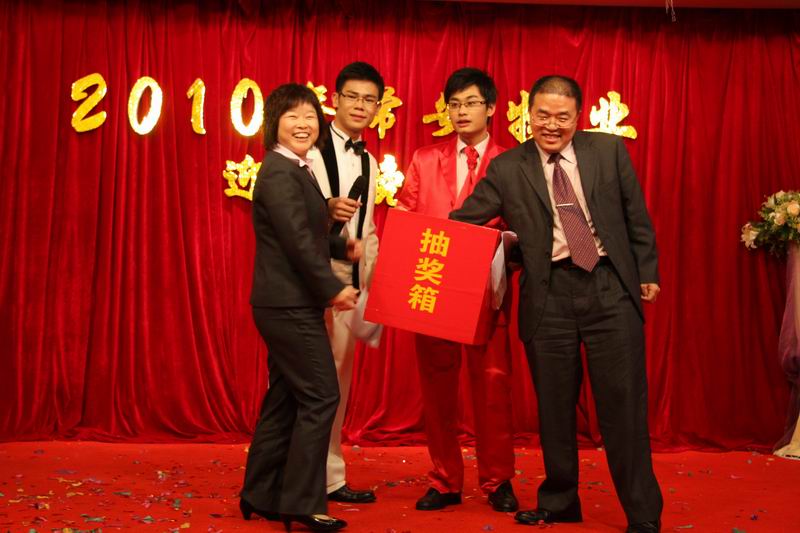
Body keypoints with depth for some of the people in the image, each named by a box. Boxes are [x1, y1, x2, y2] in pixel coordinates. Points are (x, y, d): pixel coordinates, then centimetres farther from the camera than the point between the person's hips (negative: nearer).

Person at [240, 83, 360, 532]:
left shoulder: (297, 170, 15)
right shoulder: (279, 173, -15)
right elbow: (297, 241, -20)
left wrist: (343, 247, 6)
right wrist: (333, 288, -17)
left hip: (289, 304, 10)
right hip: (289, 304, -10)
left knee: (285, 398, 14)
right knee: (320, 396, -5)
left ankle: (261, 495, 23)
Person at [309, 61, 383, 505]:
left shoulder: (369, 162, 17)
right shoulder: (311, 149, -6)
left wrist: (372, 279, 12)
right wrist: (327, 207, -29)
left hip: (351, 281, 7)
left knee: (339, 377, 10)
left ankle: (329, 476, 18)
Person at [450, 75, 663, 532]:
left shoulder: (610, 150, 6)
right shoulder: (507, 169, 3)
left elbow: (636, 216, 9)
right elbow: (464, 220, 1)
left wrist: (647, 272, 7)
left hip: (611, 286, 0)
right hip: (549, 294, 1)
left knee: (623, 402, 0)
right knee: (554, 407, 10)